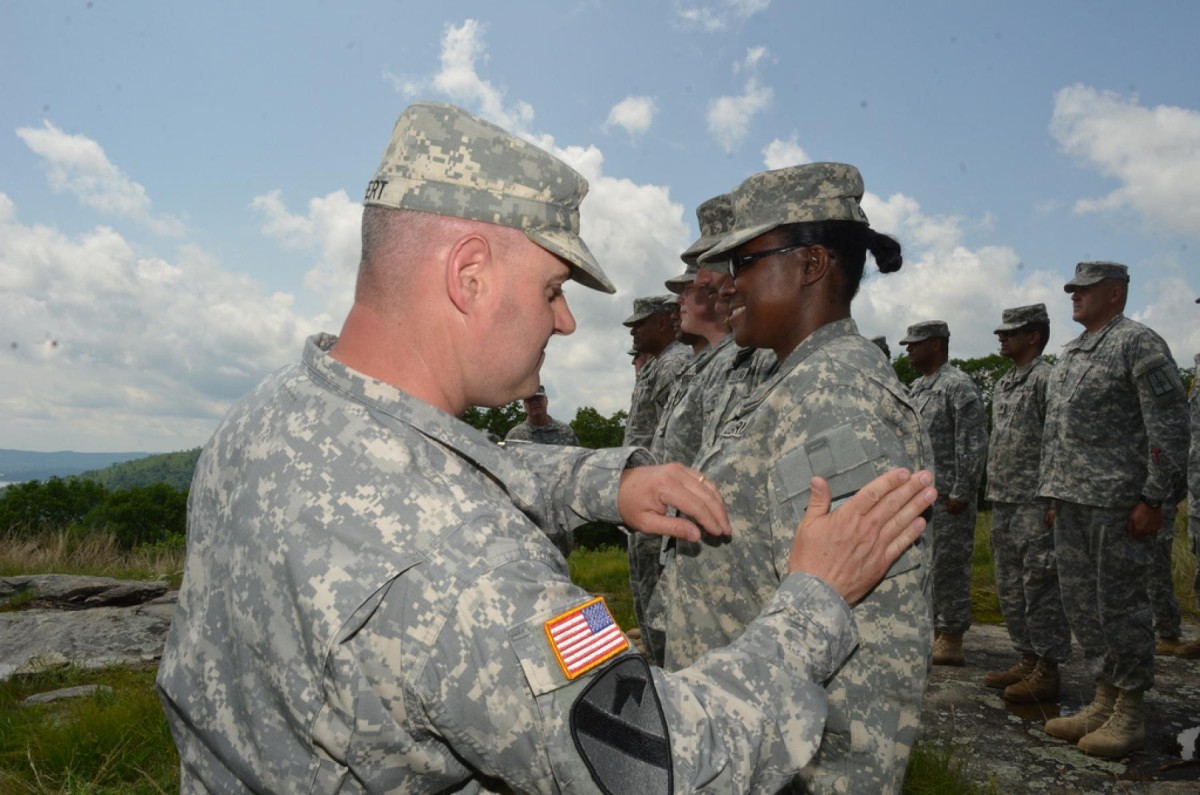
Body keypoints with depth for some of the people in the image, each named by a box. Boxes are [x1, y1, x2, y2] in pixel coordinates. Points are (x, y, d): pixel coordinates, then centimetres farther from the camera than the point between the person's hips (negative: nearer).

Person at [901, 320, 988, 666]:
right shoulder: (916, 387, 16)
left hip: (946, 497, -9)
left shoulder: (959, 386, -10)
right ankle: (930, 630, 23)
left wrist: (960, 492, -19)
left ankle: (951, 640, 6)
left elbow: (974, 445, -15)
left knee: (948, 566, -2)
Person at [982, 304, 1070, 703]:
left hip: (1034, 505, -9)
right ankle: (1027, 659, 24)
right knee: (1009, 587, 14)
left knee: (1040, 586, -3)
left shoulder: (1046, 379, -10)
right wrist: (993, 492, 17)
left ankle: (1047, 672, 5)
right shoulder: (1003, 384, 17)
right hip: (1003, 504, 9)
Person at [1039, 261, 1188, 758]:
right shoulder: (1069, 354, 18)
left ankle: (1129, 715, 12)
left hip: (1117, 501, -8)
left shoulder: (1139, 344, -6)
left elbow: (1171, 427, -13)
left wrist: (1154, 498, -17)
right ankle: (1104, 702, 24)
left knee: (1120, 603, -1)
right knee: (1082, 603, 12)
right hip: (1072, 502, 8)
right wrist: (1054, 494, 18)